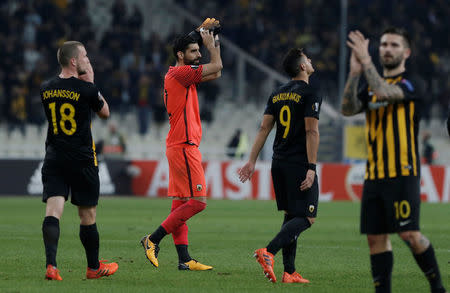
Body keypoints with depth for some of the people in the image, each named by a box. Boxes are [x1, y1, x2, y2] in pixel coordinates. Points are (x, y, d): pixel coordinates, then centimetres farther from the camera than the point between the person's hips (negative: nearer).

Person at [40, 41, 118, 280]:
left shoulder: (46, 88, 4)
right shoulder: (86, 89, -10)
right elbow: (105, 112, 7)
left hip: (53, 159, 3)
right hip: (82, 159, -3)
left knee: (53, 211, -7)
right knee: (87, 215, 9)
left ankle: (51, 265, -24)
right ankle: (94, 267, 23)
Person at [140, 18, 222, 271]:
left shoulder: (182, 75, 17)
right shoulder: (179, 73, -11)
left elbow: (215, 73, 26)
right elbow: (216, 67, -12)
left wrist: (215, 42, 21)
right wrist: (211, 45, 4)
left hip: (181, 146, 11)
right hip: (184, 146, -11)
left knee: (181, 203, 7)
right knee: (198, 201, -11)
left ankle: (184, 259, 6)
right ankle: (154, 239, -9)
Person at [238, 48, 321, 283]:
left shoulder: (277, 95, 13)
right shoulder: (309, 95, -8)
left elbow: (264, 128, 10)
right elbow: (312, 132, -14)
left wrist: (252, 161, 11)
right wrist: (311, 168, -17)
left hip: (279, 163, 8)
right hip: (299, 164, -7)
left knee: (290, 215, 12)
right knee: (306, 218, -6)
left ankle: (289, 272, 6)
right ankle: (268, 252, -24)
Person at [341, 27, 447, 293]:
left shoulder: (408, 84, -3)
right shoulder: (371, 87, 16)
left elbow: (384, 93, -23)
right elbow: (348, 109, 1)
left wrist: (366, 61, -18)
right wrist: (355, 73, -9)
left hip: (402, 173, -6)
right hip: (374, 175, 6)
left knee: (410, 234, -12)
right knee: (376, 237, 3)